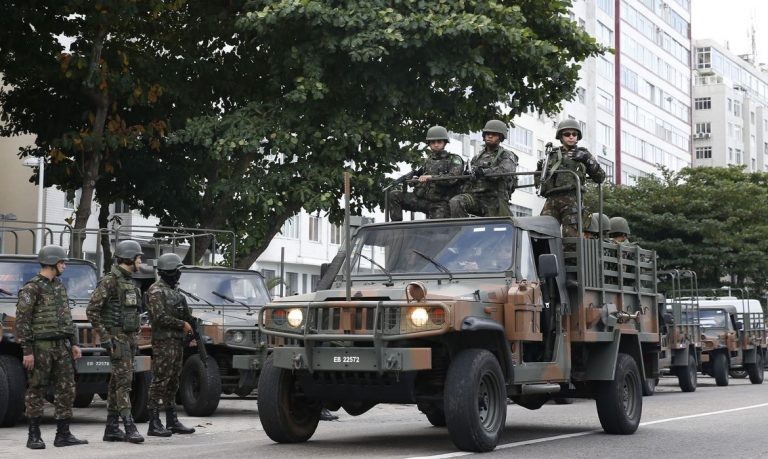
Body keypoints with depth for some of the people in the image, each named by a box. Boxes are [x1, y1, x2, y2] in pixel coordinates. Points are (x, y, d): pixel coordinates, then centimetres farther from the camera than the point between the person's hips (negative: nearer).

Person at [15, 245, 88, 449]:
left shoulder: (60, 286, 14)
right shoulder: (31, 288, -9)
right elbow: (22, 321, -12)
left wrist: (74, 343, 13)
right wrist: (27, 351, -16)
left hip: (62, 346, 7)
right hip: (41, 346, -7)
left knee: (66, 390, 5)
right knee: (37, 391, 1)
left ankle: (63, 434, 10)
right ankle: (34, 436, 7)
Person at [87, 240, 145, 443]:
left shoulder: (129, 282, 16)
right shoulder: (109, 281, -13)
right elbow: (92, 310, -16)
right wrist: (104, 337, -18)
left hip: (129, 337, 9)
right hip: (116, 338, -9)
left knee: (117, 381, 9)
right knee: (124, 380, -13)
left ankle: (111, 428, 12)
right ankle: (129, 427, -15)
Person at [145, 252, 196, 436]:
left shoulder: (174, 290, 18)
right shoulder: (156, 291, -10)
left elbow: (184, 315, 23)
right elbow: (159, 317, -20)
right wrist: (182, 324, -15)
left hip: (177, 342, 9)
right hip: (163, 343, -9)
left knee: (173, 383, 12)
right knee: (160, 381, -8)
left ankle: (172, 421, 17)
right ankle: (154, 424, -7)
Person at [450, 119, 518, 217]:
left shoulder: (507, 156, 7)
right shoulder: (477, 158, 24)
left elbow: (505, 172, -15)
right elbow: (469, 181, 26)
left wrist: (484, 172, -26)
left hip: (495, 199, -4)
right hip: (475, 196, 4)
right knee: (455, 202, -22)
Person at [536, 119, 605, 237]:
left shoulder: (582, 154, 20)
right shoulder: (551, 155, 25)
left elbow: (600, 177, 13)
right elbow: (539, 183, 26)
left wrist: (588, 161, 1)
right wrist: (539, 169, 7)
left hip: (572, 199, -2)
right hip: (552, 199, 2)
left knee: (571, 236, -13)